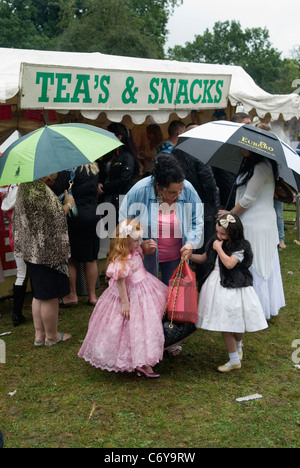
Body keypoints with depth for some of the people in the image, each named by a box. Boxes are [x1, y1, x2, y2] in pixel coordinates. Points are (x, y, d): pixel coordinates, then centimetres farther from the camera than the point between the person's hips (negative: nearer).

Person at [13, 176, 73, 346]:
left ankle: (40, 334, 28)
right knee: (50, 296, 4)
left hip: (31, 250, 10)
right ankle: (52, 336, 18)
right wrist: (69, 204, -3)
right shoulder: (40, 190, -22)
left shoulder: (25, 187, 7)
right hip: (47, 251, -10)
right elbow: (53, 218, -19)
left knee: (39, 295, 18)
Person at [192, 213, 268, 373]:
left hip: (233, 287, -5)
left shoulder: (240, 247, -11)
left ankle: (238, 345, 37)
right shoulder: (214, 242, 9)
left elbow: (229, 264, -22)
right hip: (217, 286, 5)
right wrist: (189, 255, 4)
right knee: (224, 323, 6)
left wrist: (219, 248, -14)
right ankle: (234, 360, 17)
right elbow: (203, 258, 19)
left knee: (235, 322, 4)